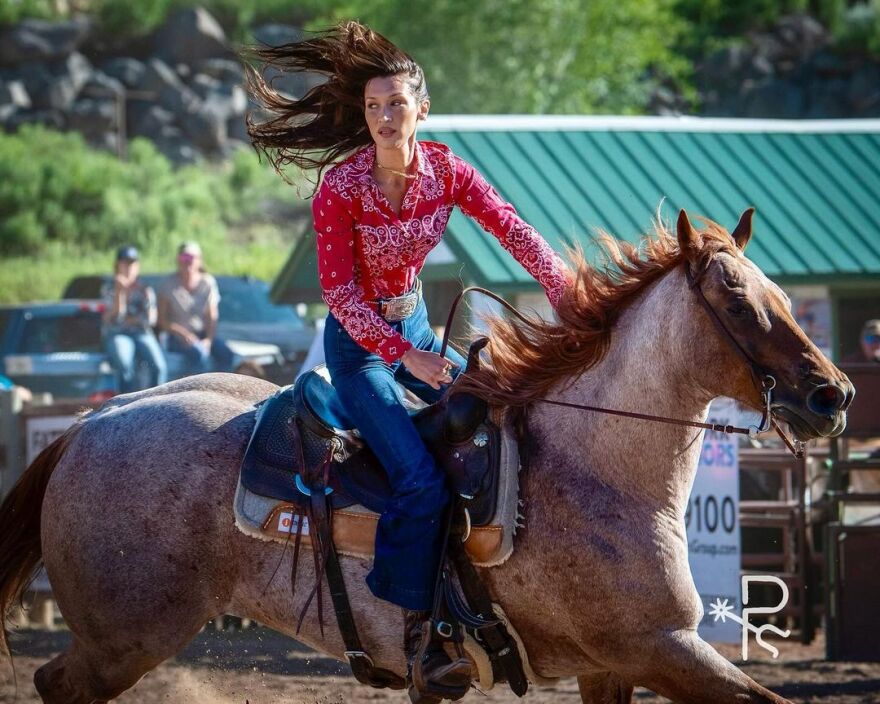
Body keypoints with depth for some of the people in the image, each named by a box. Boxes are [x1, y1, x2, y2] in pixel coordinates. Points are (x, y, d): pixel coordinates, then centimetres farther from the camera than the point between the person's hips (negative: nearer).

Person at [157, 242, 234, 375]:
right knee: (198, 352, -35)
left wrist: (209, 339, -14)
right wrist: (182, 334, -19)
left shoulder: (208, 283, 4)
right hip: (178, 337, -3)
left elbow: (212, 317, 2)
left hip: (203, 334, 3)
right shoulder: (169, 285, -3)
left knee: (225, 352, -26)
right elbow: (162, 321, -5)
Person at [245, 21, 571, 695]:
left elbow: (516, 233, -13)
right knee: (421, 478, -21)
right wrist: (405, 356, -27)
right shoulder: (341, 189, -20)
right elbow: (340, 292, -19)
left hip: (416, 326, 6)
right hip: (359, 340, -6)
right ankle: (419, 628, -12)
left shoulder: (446, 171, -7)